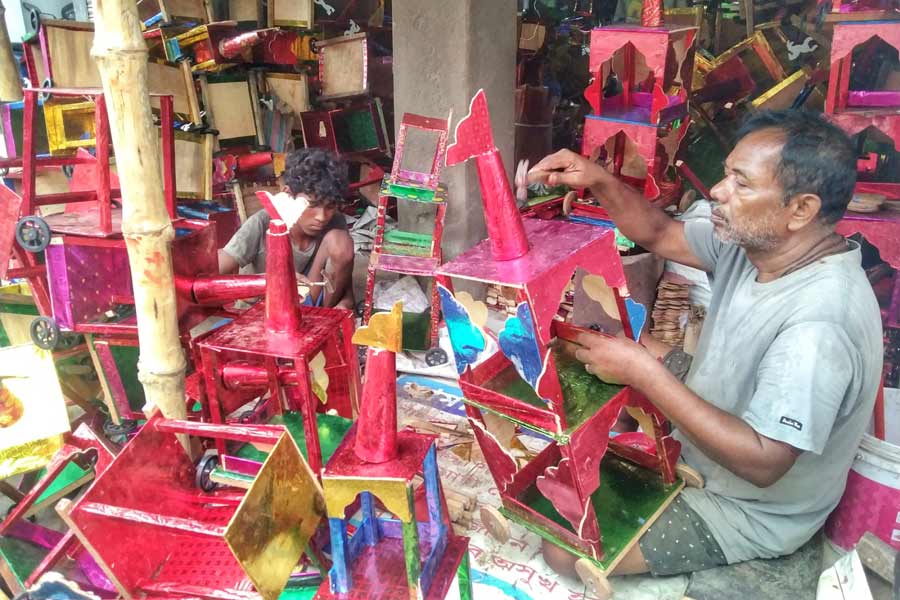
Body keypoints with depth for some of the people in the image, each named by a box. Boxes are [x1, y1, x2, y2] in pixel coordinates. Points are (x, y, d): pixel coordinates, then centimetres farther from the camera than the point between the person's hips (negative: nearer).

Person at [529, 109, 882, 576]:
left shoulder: (820, 322, -36)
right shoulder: (751, 241, -9)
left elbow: (761, 461, -36)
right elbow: (660, 235, 0)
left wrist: (643, 372, -35)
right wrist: (597, 180, -17)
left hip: (751, 510, -8)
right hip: (708, 433, 8)